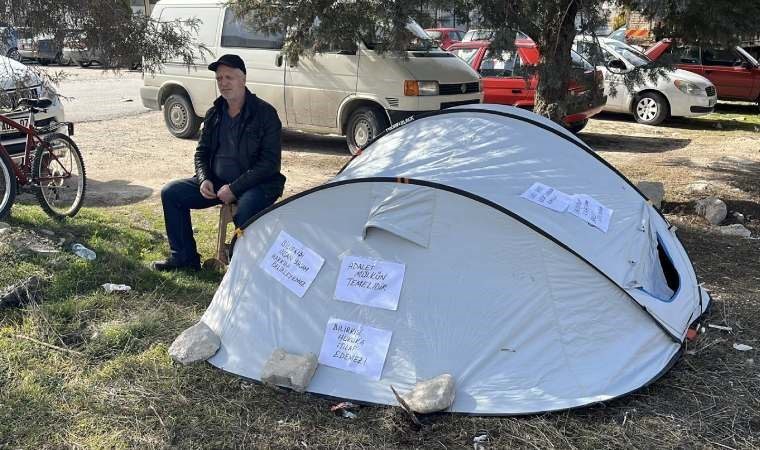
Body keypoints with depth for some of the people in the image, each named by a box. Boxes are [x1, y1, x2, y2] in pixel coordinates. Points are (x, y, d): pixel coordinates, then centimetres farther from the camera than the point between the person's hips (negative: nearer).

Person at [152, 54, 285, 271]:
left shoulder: (265, 113, -11)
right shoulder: (214, 113, 9)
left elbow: (269, 162, -15)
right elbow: (202, 152, 16)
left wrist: (234, 188, -20)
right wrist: (204, 179, -6)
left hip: (256, 185, -6)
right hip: (216, 183, 7)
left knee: (246, 209, -38)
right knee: (171, 192, -4)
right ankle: (184, 257, 6)